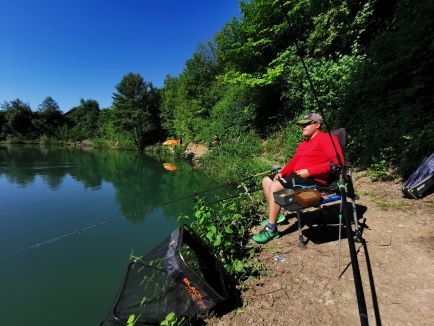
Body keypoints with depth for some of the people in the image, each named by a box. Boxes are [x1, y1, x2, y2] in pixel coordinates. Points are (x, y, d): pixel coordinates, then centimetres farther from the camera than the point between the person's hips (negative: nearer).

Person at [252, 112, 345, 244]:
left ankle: (271, 230, -15)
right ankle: (274, 216, 13)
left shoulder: (326, 138, -7)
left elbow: (337, 162, -19)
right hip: (297, 176, 10)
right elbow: (293, 161, 17)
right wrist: (282, 173, -2)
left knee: (275, 186, -25)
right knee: (267, 181, 7)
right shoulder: (303, 144, 20)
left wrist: (308, 171, -22)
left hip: (315, 179, -10)